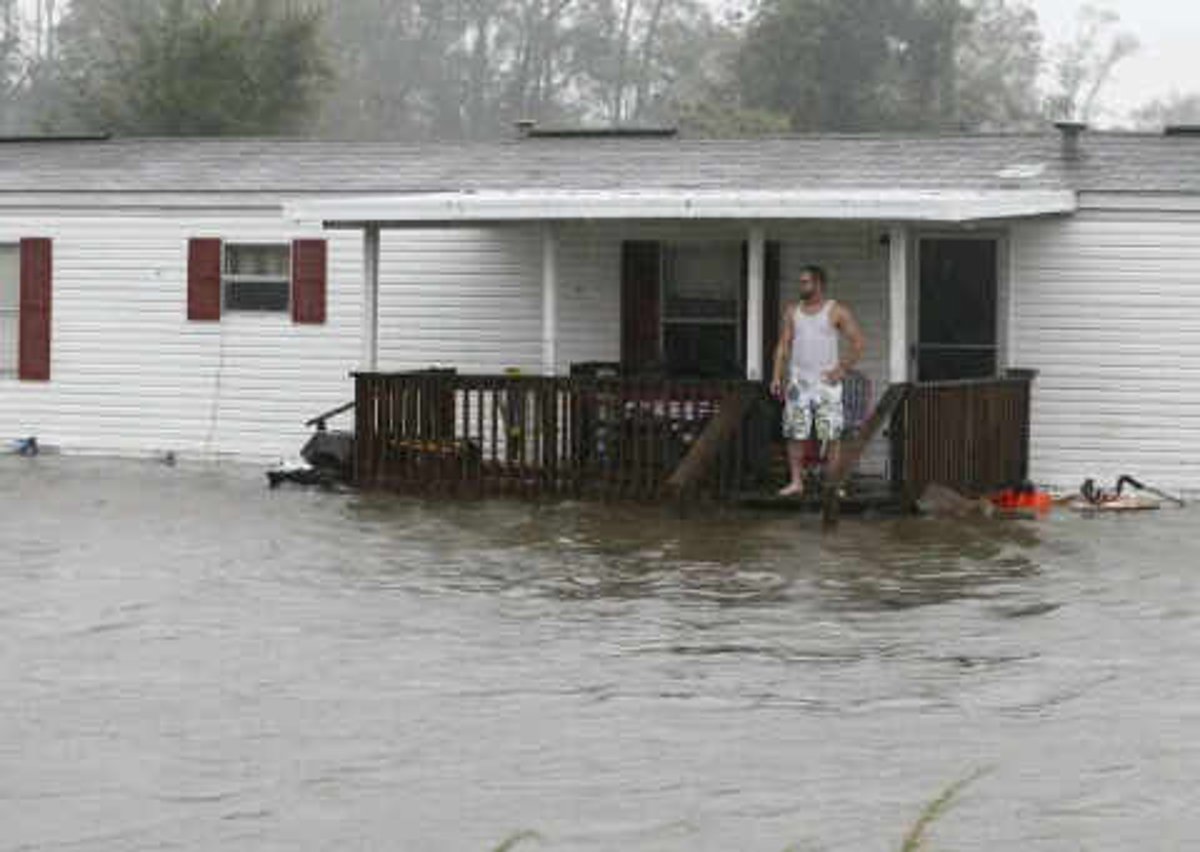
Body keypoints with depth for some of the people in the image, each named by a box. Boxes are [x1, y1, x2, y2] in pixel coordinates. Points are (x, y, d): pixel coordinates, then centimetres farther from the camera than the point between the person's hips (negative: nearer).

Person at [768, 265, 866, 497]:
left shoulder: (836, 311, 0)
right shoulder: (792, 311, 11)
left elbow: (858, 343, -1)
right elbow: (783, 345, 9)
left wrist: (843, 369, -9)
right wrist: (777, 377, -1)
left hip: (826, 381, -3)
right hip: (798, 380, 3)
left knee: (831, 435, -5)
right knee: (795, 434, -2)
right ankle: (796, 482, 3)